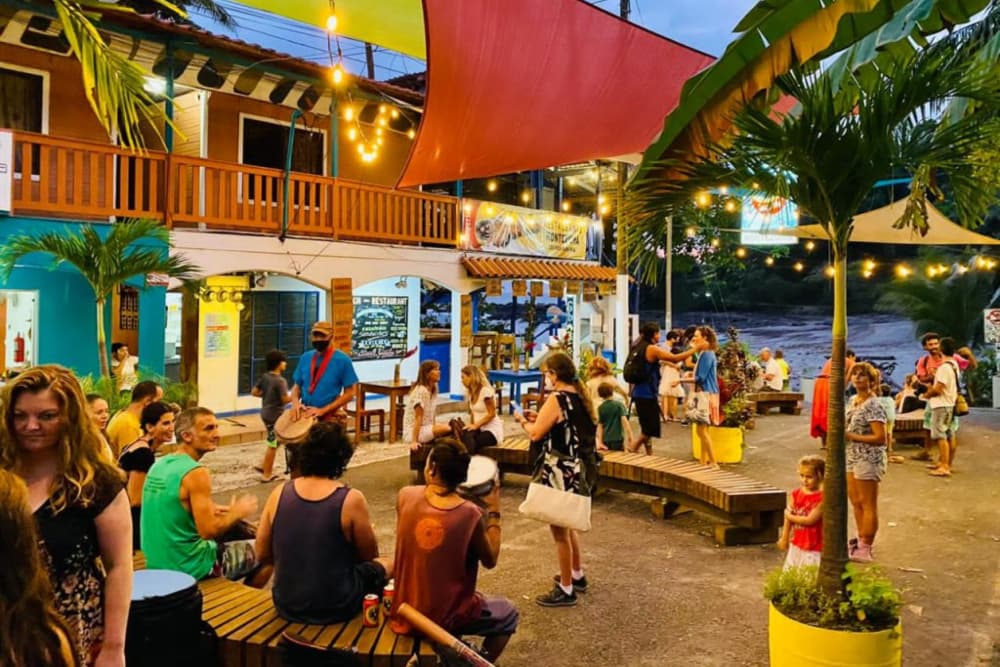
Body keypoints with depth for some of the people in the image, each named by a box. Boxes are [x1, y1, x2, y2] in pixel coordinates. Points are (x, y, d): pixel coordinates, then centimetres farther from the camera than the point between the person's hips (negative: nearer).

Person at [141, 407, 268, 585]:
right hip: (190, 567, -8)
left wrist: (210, 510, 12)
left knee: (237, 532, 30)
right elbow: (208, 531, -25)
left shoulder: (159, 465, 3)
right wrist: (239, 512, -9)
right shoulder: (196, 473, -22)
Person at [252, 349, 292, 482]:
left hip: (266, 413, 9)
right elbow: (285, 399, -23)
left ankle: (264, 465, 27)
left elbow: (254, 392, 7)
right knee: (273, 445, 2)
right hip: (275, 416, -9)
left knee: (273, 442, 24)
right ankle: (267, 474, 10)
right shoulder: (280, 381, -21)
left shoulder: (264, 377, 3)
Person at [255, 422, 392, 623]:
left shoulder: (279, 494, -8)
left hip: (287, 606, 4)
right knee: (386, 564, 23)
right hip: (335, 608, -4)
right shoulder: (351, 499, -19)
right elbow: (369, 555, -5)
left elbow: (262, 556, 1)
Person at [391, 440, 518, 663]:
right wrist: (493, 513, 0)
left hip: (404, 611, 5)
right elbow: (490, 561, -6)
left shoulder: (405, 496, -14)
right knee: (508, 614, 23)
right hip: (446, 617, -4)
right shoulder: (471, 514, -22)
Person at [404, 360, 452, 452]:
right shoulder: (421, 390, -17)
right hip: (413, 431, -9)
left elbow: (432, 414, 8)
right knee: (446, 428, -26)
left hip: (425, 429, 9)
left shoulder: (433, 389, 9)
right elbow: (418, 418, -21)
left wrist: (434, 429, -2)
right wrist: (414, 441, -21)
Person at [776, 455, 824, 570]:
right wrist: (784, 538, 10)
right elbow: (788, 518, 6)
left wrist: (789, 516, -8)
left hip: (813, 546, -6)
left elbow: (810, 520, -20)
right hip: (796, 543, 6)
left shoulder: (822, 497, -16)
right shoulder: (796, 494, 0)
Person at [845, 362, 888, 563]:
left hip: (868, 460, -9)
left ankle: (865, 548, 13)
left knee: (868, 505, 3)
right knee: (855, 501, 18)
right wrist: (841, 431, 3)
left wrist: (851, 436, -20)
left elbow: (880, 438, -22)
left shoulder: (873, 405, -18)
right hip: (852, 457, 9)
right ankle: (861, 540, 32)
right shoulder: (853, 400, 9)